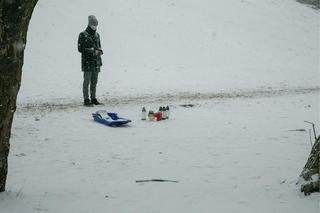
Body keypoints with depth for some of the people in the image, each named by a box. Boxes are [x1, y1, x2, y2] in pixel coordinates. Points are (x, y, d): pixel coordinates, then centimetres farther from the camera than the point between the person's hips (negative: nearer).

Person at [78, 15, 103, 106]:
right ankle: (86, 99, -2)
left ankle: (93, 98, 16)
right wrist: (92, 51, -16)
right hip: (87, 62, -6)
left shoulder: (97, 35, 15)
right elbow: (80, 48, -10)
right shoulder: (83, 35, -5)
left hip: (96, 62, 6)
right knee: (87, 81, -5)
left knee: (94, 81, 8)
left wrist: (99, 50, -1)